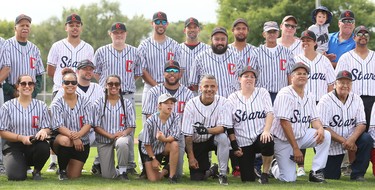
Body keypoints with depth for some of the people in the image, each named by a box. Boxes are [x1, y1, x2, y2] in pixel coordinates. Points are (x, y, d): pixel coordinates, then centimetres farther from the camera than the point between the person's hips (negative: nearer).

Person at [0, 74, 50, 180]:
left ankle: (37, 171, -2)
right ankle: (21, 164, 15)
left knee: (44, 147, -36)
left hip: (34, 145, 1)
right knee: (16, 176, -26)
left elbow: (47, 128, 3)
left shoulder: (41, 106, 7)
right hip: (13, 146, -1)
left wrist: (43, 131, -24)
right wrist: (21, 138, -17)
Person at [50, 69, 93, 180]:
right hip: (60, 140, -2)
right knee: (65, 140, -39)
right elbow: (58, 126, -14)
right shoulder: (56, 103, -4)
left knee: (73, 176, -5)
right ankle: (62, 170, -12)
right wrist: (73, 137, -32)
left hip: (82, 142, 2)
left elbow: (88, 123, -8)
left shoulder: (84, 102, 0)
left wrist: (78, 134, -29)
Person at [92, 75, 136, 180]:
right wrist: (110, 135, -17)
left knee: (122, 143, -40)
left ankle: (122, 171, -18)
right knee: (107, 175, -7)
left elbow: (131, 126, 3)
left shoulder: (126, 103, 4)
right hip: (104, 140, 0)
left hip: (122, 137, 0)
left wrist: (124, 132, -19)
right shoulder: (99, 103, 0)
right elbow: (96, 126, -3)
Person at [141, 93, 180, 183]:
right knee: (153, 179, -15)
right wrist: (153, 159, -12)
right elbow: (147, 143, -11)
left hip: (165, 149, 2)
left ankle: (172, 175, -20)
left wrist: (164, 139, -42)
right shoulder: (150, 121, -18)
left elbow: (175, 136, -22)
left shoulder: (175, 117, -12)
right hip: (150, 152, -1)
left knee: (174, 144, -33)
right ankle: (165, 171, 22)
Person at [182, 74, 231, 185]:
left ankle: (222, 173, -18)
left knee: (223, 138, -35)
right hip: (197, 144, 0)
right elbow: (188, 134, -12)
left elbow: (223, 128, -20)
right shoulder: (191, 104, -14)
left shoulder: (222, 102, -13)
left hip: (213, 139, 0)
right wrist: (191, 157, -15)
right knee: (196, 178, -8)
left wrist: (206, 130, -39)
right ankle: (208, 170, 30)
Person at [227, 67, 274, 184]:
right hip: (243, 142, 1)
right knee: (247, 178, -6)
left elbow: (269, 113, -6)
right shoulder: (233, 98, 6)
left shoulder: (262, 93, 6)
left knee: (267, 142, -39)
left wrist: (266, 130, -24)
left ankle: (265, 173, -15)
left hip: (260, 136, -1)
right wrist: (234, 145, -5)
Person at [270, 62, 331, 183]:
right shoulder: (285, 94, -16)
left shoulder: (309, 96, 6)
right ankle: (275, 167, 24)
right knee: (289, 179, -11)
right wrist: (296, 148, -25)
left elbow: (314, 119, 6)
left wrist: (320, 128, -21)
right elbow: (284, 123, -22)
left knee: (325, 135, -19)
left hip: (301, 136, 6)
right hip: (283, 140, -6)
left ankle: (316, 172, -12)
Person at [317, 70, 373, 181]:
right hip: (332, 145, -2)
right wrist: (343, 141, -24)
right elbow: (324, 128, -16)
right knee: (330, 176, -5)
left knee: (367, 139, -26)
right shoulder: (325, 101, -10)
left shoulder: (356, 99, 1)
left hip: (351, 140, 3)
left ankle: (357, 174, -12)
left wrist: (352, 139, -25)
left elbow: (361, 124, -5)